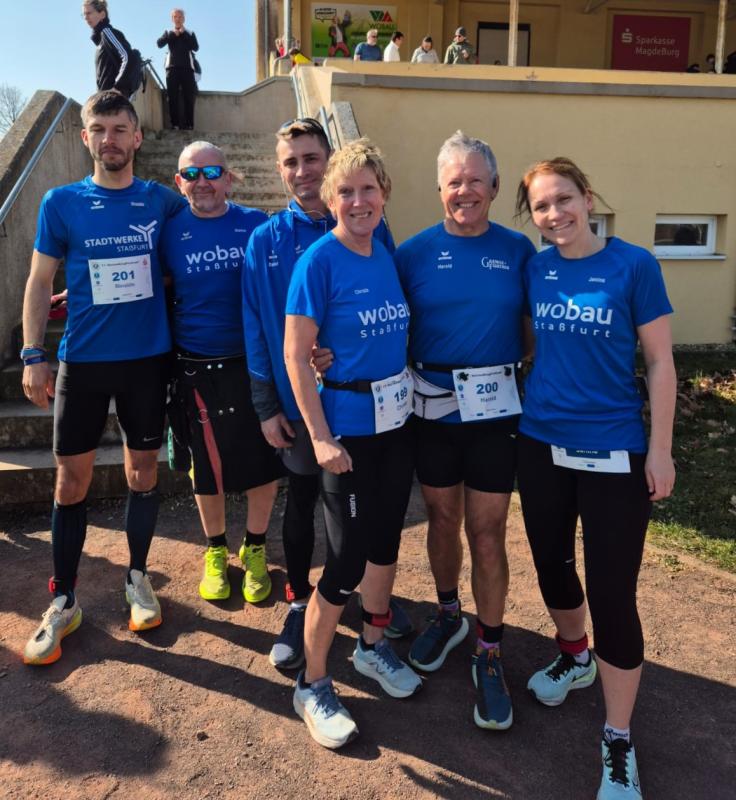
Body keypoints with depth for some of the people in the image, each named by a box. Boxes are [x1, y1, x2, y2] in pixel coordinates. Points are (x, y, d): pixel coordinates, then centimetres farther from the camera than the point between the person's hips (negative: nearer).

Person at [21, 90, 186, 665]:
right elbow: (40, 282, 3)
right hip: (83, 361, 0)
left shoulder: (163, 202, 2)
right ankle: (64, 602, 19)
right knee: (72, 480, 4)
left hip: (149, 359, 1)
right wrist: (33, 356, -4)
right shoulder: (62, 203, 1)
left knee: (143, 472, 10)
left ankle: (138, 579, 29)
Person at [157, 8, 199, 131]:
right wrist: (172, 34, -4)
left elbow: (196, 47, 0)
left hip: (187, 68, 0)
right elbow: (159, 43, 1)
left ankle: (189, 124, -9)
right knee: (173, 97, -8)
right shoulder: (168, 33, 19)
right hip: (172, 68, 0)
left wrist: (184, 34, -3)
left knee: (188, 97, -8)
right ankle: (175, 124, -10)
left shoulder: (190, 33, 18)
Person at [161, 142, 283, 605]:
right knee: (208, 467, 13)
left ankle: (255, 549, 30)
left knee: (264, 462, 8)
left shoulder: (256, 224, -2)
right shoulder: (170, 232, 0)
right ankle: (216, 550, 36)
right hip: (198, 371, 0)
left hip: (255, 364, 0)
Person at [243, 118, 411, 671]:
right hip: (299, 397, 0)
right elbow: (257, 329, -2)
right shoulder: (266, 240, -3)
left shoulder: (368, 230, -3)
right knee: (302, 500, 13)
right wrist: (267, 406, -4)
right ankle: (299, 605, 32)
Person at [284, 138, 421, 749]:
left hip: (396, 418, 7)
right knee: (347, 559, -1)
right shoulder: (319, 261, -13)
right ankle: (312, 685, 19)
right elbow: (296, 354, -15)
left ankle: (374, 645, 40)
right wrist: (321, 438, -19)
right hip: (349, 426, -6)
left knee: (386, 538, 17)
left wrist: (409, 395, 10)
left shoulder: (386, 255, 6)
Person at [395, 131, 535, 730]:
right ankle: (449, 616, 39)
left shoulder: (517, 250, 1)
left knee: (487, 530, 4)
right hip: (431, 406, 1)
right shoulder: (415, 251, 0)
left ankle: (489, 654, 20)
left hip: (495, 408, -1)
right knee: (442, 518, 15)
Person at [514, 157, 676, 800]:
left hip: (614, 454, -4)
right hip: (542, 445, 5)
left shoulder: (634, 264, -8)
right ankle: (575, 656, 49)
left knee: (612, 594, 0)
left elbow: (659, 361, -6)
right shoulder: (535, 269, 3)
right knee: (552, 567, 19)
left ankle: (618, 745, 19)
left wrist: (660, 449, -9)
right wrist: (532, 405, 6)